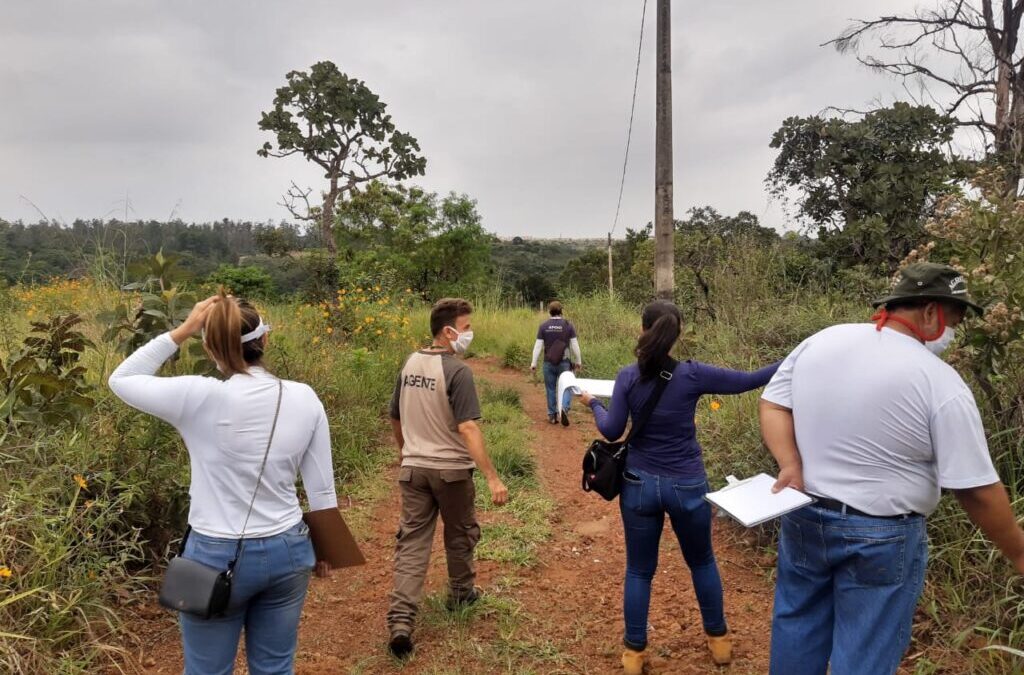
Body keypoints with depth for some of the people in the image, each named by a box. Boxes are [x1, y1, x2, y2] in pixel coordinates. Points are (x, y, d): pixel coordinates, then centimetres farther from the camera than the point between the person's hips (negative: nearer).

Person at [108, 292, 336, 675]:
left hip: (216, 557, -3)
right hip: (287, 552, 3)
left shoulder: (198, 398, -18)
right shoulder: (304, 399, -7)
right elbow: (321, 488, 0)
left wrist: (181, 331, -4)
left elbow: (121, 380, 1)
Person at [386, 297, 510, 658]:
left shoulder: (409, 364, 4)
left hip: (413, 468, 5)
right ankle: (460, 592, 38)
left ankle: (401, 620, -3)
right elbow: (467, 428, -25)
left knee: (412, 540, 5)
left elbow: (395, 419, 13)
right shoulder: (457, 371, -18)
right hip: (450, 469, -5)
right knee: (460, 533, 18)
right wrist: (492, 477, -26)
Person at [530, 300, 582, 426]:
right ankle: (564, 408, -18)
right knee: (567, 387, 6)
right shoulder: (568, 326, -4)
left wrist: (534, 363, 1)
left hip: (549, 363, 1)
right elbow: (574, 345, -4)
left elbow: (538, 346, -3)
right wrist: (578, 361, 6)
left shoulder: (543, 326, -2)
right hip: (564, 362, -1)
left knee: (550, 389, 12)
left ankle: (552, 415, 16)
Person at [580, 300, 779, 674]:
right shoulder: (693, 374, -12)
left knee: (639, 571, 14)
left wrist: (593, 403, 12)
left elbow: (612, 431, -6)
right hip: (687, 485, 0)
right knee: (702, 562, 23)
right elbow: (747, 381, -5)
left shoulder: (628, 377, -9)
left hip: (640, 484, 1)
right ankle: (718, 638, 36)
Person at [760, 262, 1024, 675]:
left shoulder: (819, 342, -4)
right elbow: (977, 491, -13)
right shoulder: (941, 384, -17)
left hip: (803, 519, 5)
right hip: (881, 537, -5)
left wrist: (790, 465, -9)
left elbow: (773, 404, 0)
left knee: (797, 632, 22)